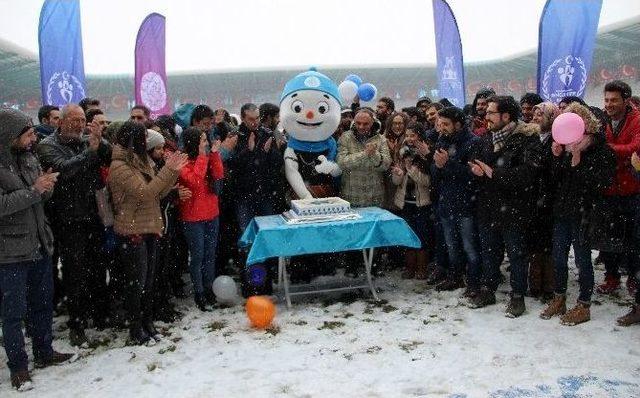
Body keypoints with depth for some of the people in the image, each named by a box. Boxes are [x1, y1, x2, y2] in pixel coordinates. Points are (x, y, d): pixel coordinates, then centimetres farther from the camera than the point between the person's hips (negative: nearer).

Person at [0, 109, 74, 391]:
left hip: (39, 245, 7)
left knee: (43, 303, 17)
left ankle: (44, 352, 33)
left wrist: (46, 188, -7)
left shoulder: (29, 159, 7)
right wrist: (34, 190, -25)